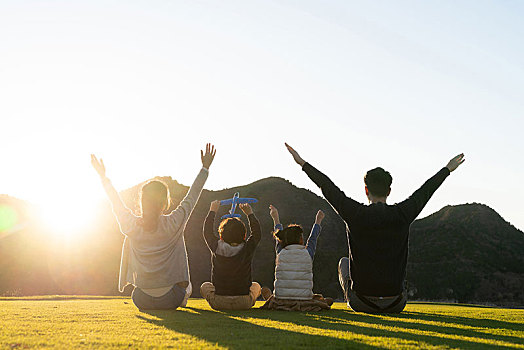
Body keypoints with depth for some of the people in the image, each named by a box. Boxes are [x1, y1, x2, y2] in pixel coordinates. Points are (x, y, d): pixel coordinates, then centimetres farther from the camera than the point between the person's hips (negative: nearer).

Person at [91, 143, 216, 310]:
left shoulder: (132, 226, -10)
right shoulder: (174, 224, -15)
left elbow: (116, 202, 7)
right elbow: (192, 196, -2)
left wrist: (103, 176, 22)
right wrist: (205, 168, 10)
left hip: (142, 301, 0)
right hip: (171, 300, 1)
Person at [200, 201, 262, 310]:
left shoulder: (216, 248, -9)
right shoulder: (248, 249, -9)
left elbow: (207, 231, 9)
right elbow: (256, 233, 10)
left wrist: (212, 211, 20)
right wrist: (250, 213, 19)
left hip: (219, 303, 0)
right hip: (243, 304, 0)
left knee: (205, 286, 28)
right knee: (256, 286, 28)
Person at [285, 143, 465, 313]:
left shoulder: (356, 214, -12)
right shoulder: (402, 215, -7)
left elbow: (328, 188, -1)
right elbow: (425, 191, 10)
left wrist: (302, 163, 11)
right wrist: (448, 169, 27)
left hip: (362, 302, -1)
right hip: (396, 305, 1)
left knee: (344, 262, 29)